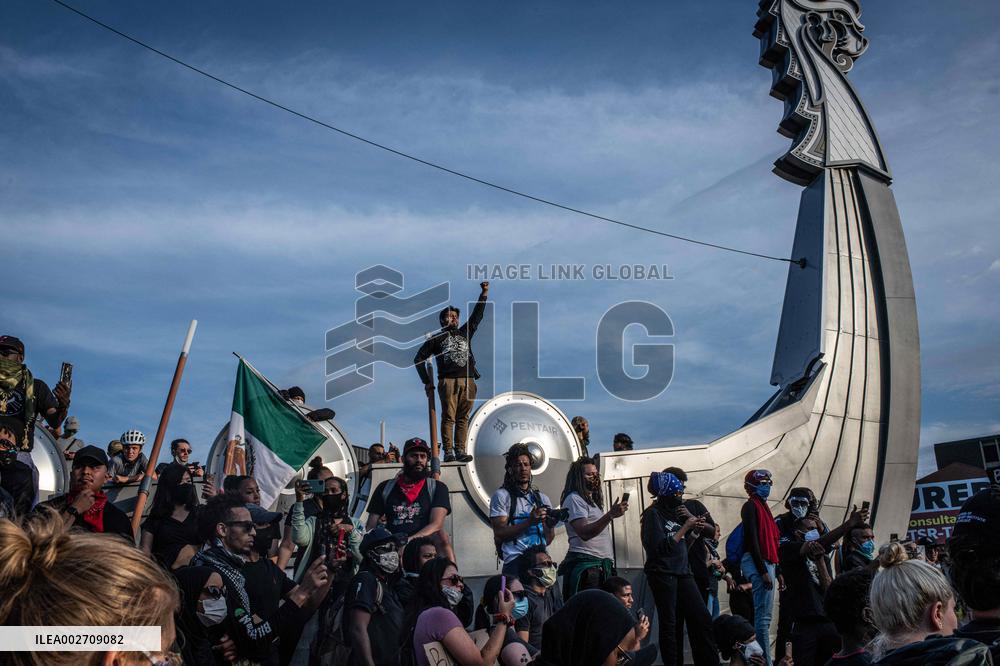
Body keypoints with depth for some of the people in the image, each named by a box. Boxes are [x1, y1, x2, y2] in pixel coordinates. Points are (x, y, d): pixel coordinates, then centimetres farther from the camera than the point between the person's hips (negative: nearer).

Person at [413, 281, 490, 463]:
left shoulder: (465, 333, 24)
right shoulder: (437, 338, 14)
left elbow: (477, 315, 20)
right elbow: (419, 359, 13)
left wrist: (484, 294, 12)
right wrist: (427, 382, 6)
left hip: (468, 382, 3)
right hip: (448, 381, -3)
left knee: (463, 418, 0)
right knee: (449, 417, -7)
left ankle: (460, 451, -1)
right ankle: (448, 452, -8)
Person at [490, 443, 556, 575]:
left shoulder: (542, 498, 18)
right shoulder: (502, 496, 2)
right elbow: (499, 534, -9)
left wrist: (550, 525, -5)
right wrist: (529, 522, -17)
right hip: (516, 562, -5)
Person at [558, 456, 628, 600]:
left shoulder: (593, 500, 26)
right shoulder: (574, 499, -4)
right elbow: (584, 533, -17)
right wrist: (610, 515, -24)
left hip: (603, 565, 9)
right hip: (586, 565, -9)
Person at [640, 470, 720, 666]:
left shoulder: (676, 511, 14)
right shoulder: (653, 514, -7)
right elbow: (661, 547, -16)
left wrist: (693, 519, -4)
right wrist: (685, 527, -12)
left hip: (682, 571, 7)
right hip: (663, 574, -7)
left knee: (702, 618, 2)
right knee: (669, 624, -3)